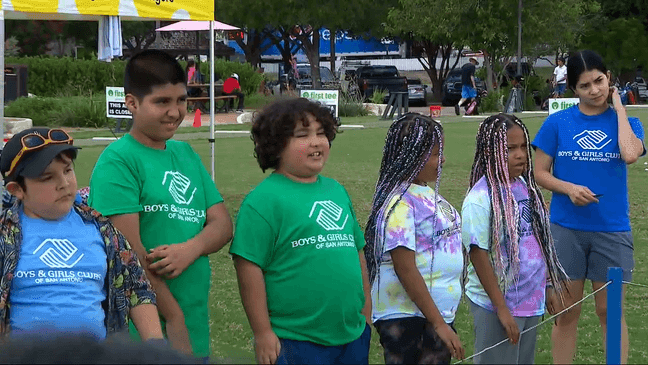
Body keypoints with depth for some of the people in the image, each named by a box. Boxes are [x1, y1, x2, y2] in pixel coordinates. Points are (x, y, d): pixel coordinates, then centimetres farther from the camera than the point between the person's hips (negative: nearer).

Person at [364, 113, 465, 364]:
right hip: (407, 319, -9)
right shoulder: (401, 203, -18)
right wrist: (439, 324, -19)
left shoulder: (427, 192, 9)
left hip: (440, 314, 9)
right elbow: (405, 270, -21)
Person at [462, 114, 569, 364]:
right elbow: (479, 255, -16)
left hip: (531, 301, 7)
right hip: (496, 305, -7)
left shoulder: (525, 187, 5)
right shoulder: (480, 199, -16)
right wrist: (501, 309, -16)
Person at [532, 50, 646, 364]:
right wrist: (569, 188, -17)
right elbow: (540, 173, 2)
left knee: (610, 311, 7)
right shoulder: (558, 123, -1)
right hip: (566, 228, 0)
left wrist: (618, 107, -11)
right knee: (566, 312, 7)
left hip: (612, 230, 0)